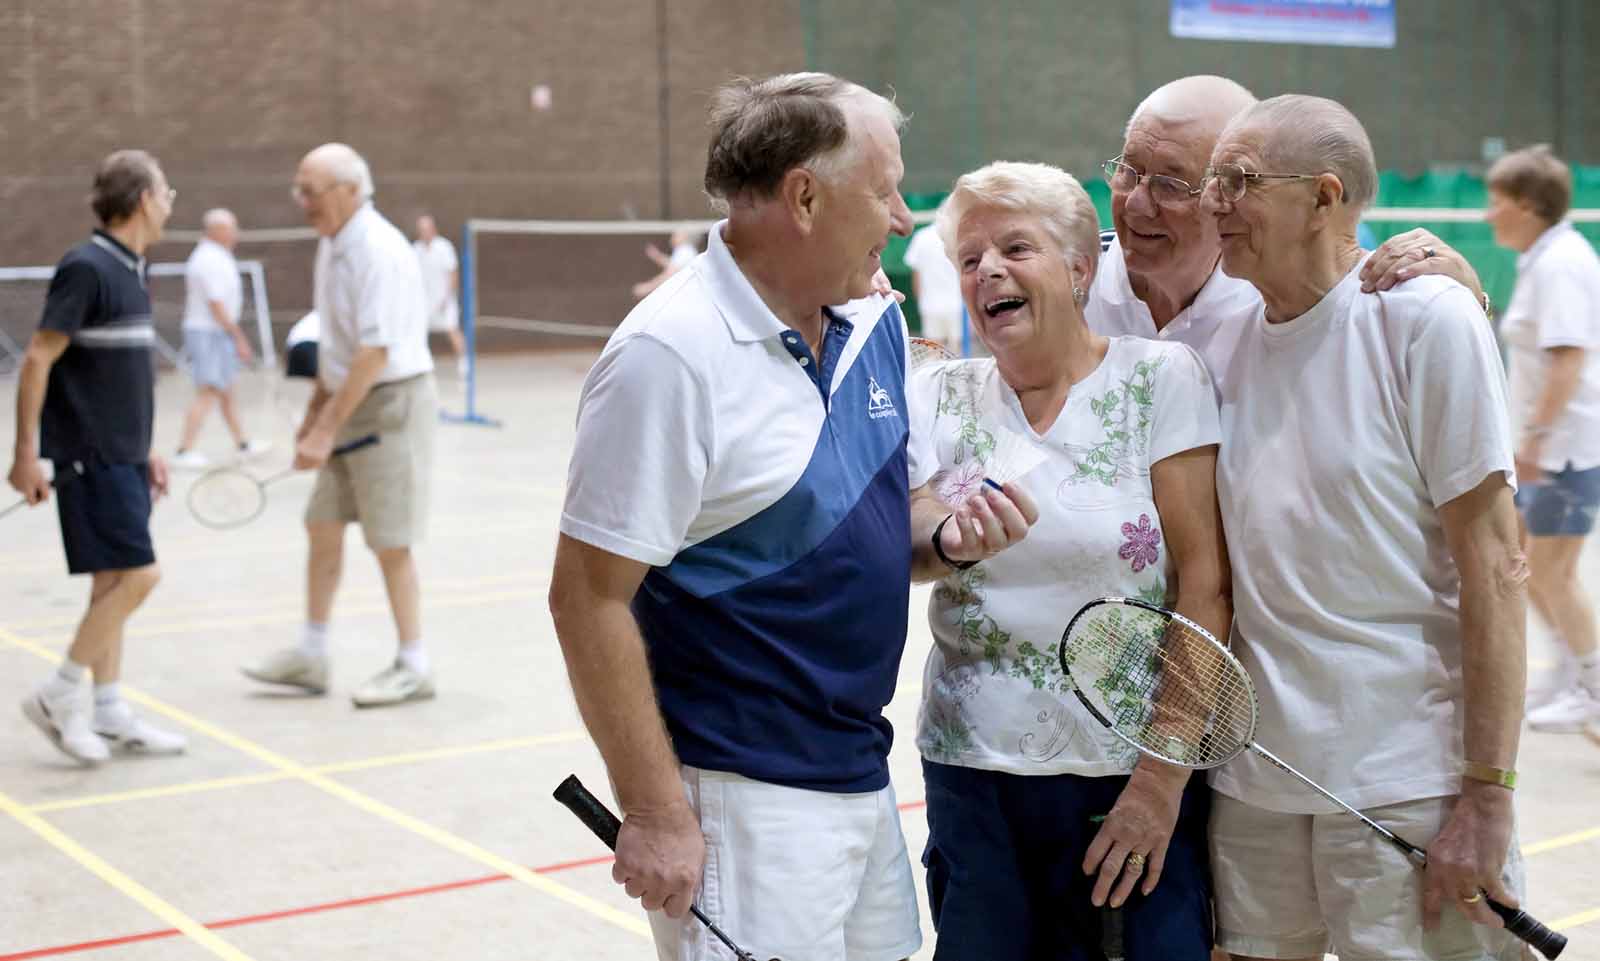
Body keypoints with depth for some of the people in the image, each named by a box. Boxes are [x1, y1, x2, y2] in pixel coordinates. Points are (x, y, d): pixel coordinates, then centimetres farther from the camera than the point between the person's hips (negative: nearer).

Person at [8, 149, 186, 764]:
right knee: (136, 575, -10)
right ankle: (59, 696, 1)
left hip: (121, 458, 9)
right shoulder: (87, 268, -14)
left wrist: (144, 451, 20)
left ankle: (110, 716, 16)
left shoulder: (128, 271, 12)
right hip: (89, 457, -9)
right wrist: (26, 453, -17)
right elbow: (38, 360, -16)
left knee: (113, 583, 10)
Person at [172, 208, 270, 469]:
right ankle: (184, 451, -12)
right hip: (211, 334, -11)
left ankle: (244, 444, 26)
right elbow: (217, 305, -22)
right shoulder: (213, 261, -18)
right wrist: (240, 339, -19)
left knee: (225, 393, 17)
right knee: (207, 394, -11)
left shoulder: (206, 256, 14)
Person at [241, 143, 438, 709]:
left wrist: (327, 428, -25)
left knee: (390, 543, -2)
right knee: (323, 528, 10)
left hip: (391, 405, -9)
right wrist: (316, 410, 20)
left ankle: (413, 667, 10)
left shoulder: (379, 251, -20)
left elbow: (374, 351, -26)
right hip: (350, 407, 9)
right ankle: (310, 657, 19)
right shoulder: (332, 246, 9)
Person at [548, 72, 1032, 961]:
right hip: (741, 802, -8)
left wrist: (952, 532, -5)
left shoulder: (878, 322, 6)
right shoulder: (671, 353, -19)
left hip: (863, 779, 8)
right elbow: (588, 600, -19)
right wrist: (656, 815, -18)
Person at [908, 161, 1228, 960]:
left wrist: (1164, 774, -10)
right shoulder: (939, 398, 5)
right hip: (973, 775, 3)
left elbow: (1206, 579, -7)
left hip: (1137, 781, -2)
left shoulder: (1162, 379, -4)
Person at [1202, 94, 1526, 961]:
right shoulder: (1230, 340, 5)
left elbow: (1491, 562, -12)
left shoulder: (1425, 319, -10)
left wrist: (1488, 795, -14)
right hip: (1254, 780, 5)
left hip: (1408, 786, -5)